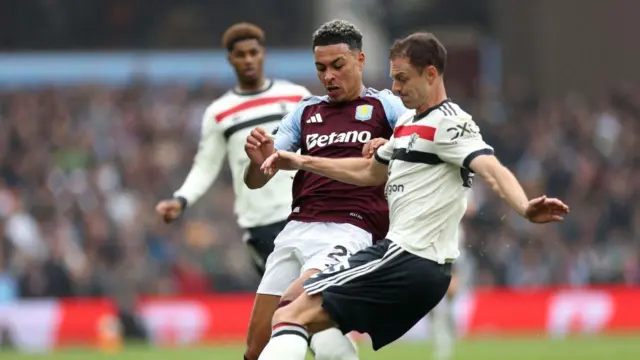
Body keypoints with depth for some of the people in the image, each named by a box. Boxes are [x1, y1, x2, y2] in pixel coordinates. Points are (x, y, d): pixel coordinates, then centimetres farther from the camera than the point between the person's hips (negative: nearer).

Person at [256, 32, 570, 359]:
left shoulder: (448, 123, -11)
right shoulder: (407, 124, 18)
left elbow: (492, 171, -27)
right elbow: (369, 172, 35)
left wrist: (525, 208, -46)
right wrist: (302, 162, 33)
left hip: (407, 256, -10)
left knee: (291, 317, -15)